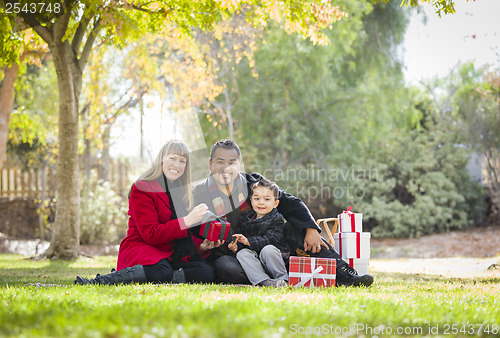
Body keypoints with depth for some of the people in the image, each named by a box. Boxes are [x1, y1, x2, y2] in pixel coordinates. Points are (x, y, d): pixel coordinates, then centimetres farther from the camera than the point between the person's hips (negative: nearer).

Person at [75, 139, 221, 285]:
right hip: (139, 249, -7)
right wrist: (187, 221, -19)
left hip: (169, 258, 7)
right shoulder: (142, 188, -2)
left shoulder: (180, 192, 21)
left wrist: (201, 246, -1)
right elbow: (150, 234, -12)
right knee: (162, 272, -41)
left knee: (207, 272, -25)